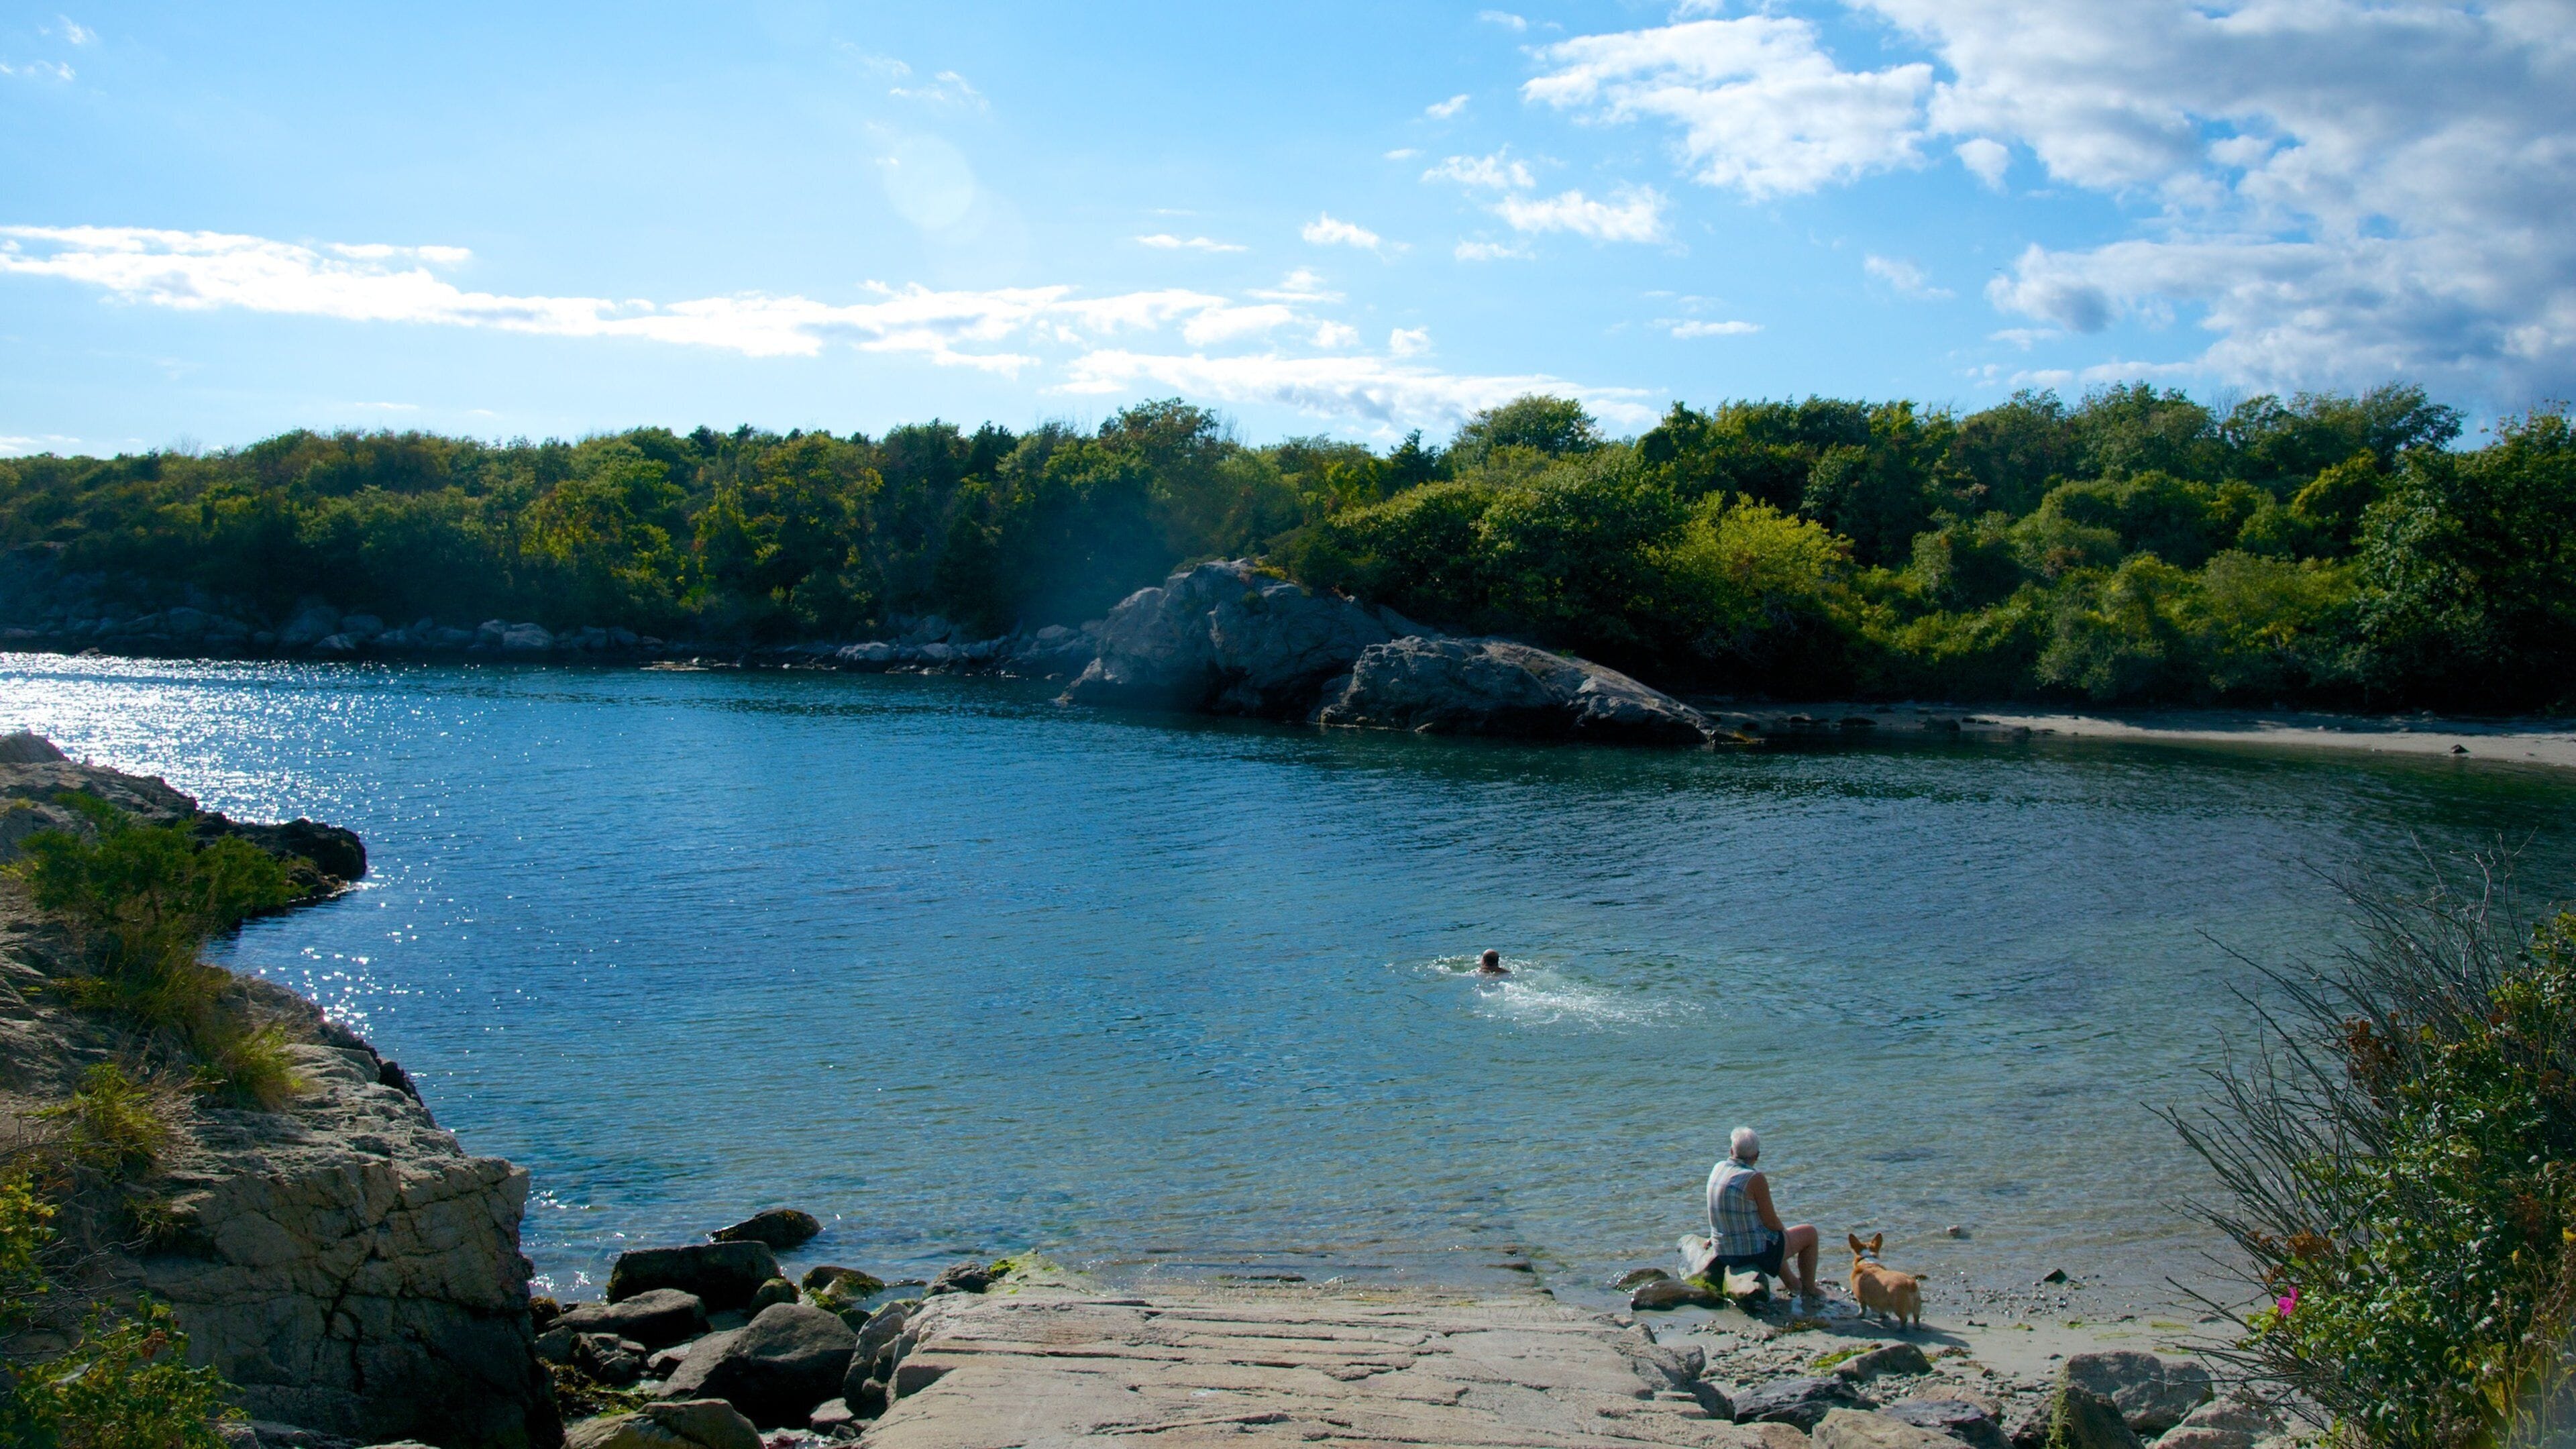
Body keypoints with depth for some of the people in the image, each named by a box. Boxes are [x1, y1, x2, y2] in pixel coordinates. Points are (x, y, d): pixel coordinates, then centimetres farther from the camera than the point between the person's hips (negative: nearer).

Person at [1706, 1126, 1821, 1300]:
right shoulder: (1756, 1179, -22)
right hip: (1755, 1252, -8)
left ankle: (1791, 1282, 51)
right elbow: (1772, 1223, -15)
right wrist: (1784, 1232, 5)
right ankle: (1809, 1288, 29)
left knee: (1776, 1234, 38)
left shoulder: (1718, 1169, -1)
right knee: (1809, 1233, 15)